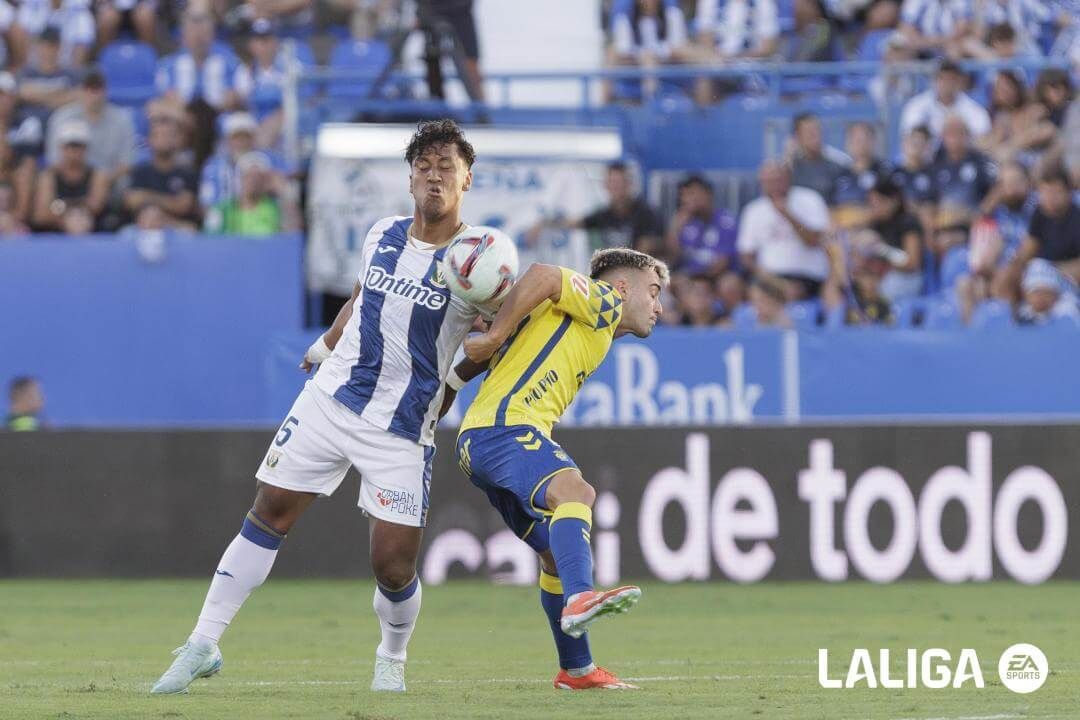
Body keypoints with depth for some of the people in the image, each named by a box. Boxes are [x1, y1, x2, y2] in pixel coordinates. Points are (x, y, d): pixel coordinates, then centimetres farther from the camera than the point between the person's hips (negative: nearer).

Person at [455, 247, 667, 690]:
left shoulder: (594, 335, 32)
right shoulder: (605, 301, 4)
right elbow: (544, 276, -14)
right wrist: (495, 338, -11)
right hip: (504, 426, -10)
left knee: (557, 553, 18)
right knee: (574, 491, -34)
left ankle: (576, 669, 28)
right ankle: (579, 598, -58)